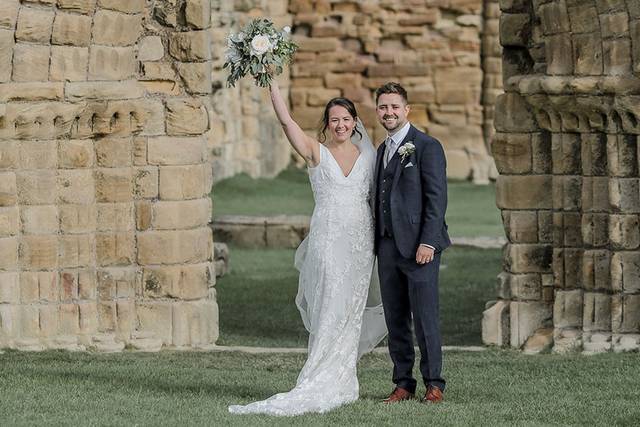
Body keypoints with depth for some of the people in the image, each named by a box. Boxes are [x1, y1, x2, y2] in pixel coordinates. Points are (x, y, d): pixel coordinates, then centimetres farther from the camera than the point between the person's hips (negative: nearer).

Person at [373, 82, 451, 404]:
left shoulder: (427, 147, -5)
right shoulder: (382, 151, 18)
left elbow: (437, 197, -11)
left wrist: (428, 242, -17)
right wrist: (376, 243, 12)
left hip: (418, 246, -7)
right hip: (387, 245, 7)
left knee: (425, 318, -5)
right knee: (395, 320, 7)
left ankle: (434, 384, 3)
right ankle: (403, 384, 11)